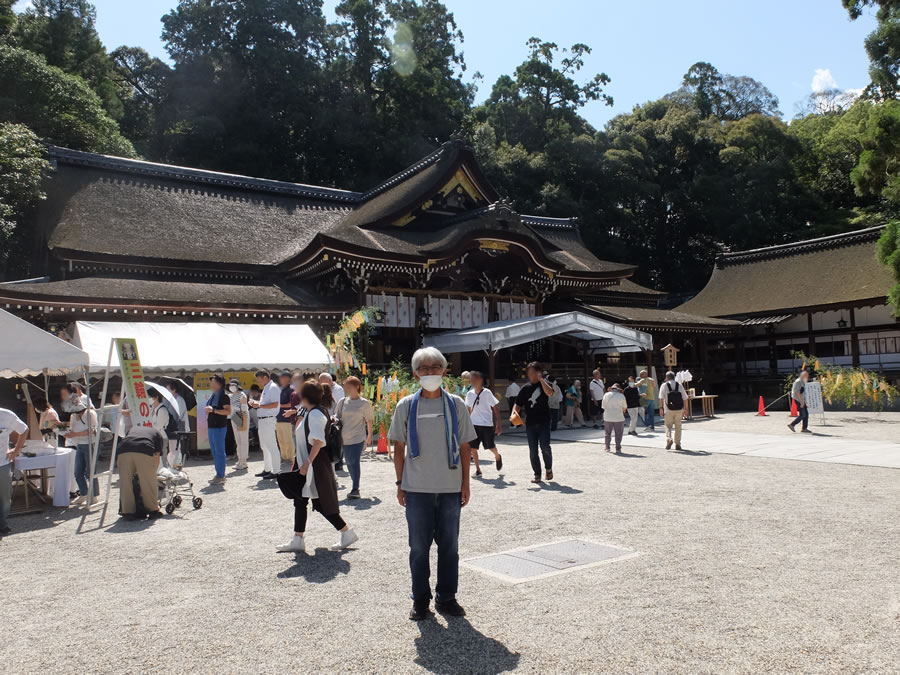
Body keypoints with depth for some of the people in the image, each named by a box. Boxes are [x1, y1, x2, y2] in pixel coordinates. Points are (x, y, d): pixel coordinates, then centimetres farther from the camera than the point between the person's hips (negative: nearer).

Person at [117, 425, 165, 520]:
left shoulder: (132, 430, 43)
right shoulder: (158, 434, 33)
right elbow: (157, 457, 24)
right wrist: (152, 473, 33)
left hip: (123, 451, 3)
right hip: (144, 452, -2)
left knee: (125, 483, 14)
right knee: (149, 483, 11)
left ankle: (128, 512, 16)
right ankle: (153, 511, 18)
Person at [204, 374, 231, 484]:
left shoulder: (224, 396, -10)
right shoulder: (212, 396, 17)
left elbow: (228, 411, -20)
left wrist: (213, 410, -23)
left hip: (219, 427, -9)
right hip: (211, 427, 9)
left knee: (219, 451, -6)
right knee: (214, 451, 12)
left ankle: (221, 476, -3)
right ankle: (218, 474, 19)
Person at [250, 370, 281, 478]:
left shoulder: (273, 388, -12)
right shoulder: (266, 388, 18)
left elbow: (275, 404, -22)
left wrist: (259, 405, -19)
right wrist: (256, 404, 10)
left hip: (268, 420, -10)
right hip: (262, 420, 10)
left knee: (271, 445, -7)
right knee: (264, 446, 15)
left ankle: (276, 471, -3)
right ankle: (267, 469, 24)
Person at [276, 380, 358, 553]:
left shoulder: (315, 414, -17)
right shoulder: (310, 413, 14)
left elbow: (318, 441, -26)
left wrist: (307, 463, -27)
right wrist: (297, 463, 22)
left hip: (316, 467, -10)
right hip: (307, 466, 10)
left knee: (321, 504, -3)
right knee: (300, 502, 11)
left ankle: (347, 533, 9)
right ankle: (297, 540, 18)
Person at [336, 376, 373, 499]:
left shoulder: (364, 403, -4)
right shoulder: (343, 401, 5)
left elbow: (369, 420, 4)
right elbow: (336, 417, 12)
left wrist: (369, 435, 9)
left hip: (358, 437, -4)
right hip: (345, 437, 4)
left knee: (355, 462, -12)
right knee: (349, 462, 11)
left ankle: (355, 489, -8)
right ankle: (355, 485, 27)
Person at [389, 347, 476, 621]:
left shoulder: (456, 405, 2)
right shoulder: (406, 406, 0)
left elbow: (464, 446, 6)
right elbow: (399, 446, 4)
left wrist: (465, 482, 3)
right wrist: (400, 483, 1)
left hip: (450, 487, 1)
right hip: (417, 488, -1)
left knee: (449, 545, 10)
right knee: (419, 546, 8)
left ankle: (446, 597, 25)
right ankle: (421, 599, 22)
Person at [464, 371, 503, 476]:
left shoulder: (487, 393, -11)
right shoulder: (470, 394, 1)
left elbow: (496, 408, -7)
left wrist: (498, 424, -9)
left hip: (487, 424, -4)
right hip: (474, 424, 4)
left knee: (490, 446, 1)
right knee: (473, 447, -3)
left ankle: (497, 457, 35)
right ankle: (478, 469, 10)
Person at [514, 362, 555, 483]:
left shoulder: (544, 383, 5)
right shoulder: (525, 388, 11)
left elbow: (549, 392, -18)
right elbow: (518, 405, 11)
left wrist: (541, 379, -14)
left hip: (543, 422, -3)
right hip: (530, 423, 3)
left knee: (545, 446, -14)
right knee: (533, 451, 4)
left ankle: (549, 469, 11)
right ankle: (537, 474, 16)